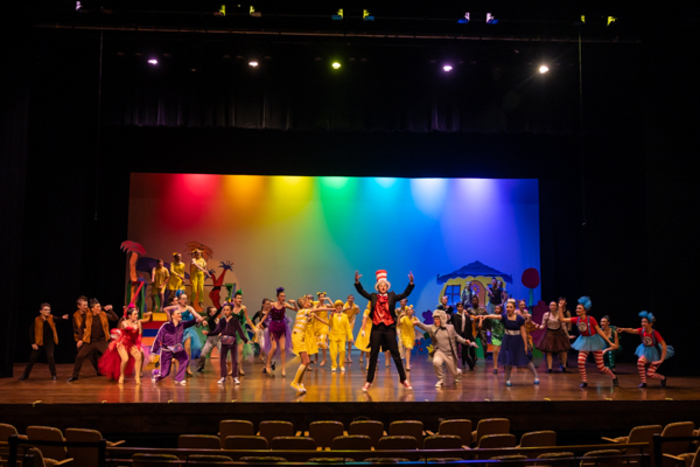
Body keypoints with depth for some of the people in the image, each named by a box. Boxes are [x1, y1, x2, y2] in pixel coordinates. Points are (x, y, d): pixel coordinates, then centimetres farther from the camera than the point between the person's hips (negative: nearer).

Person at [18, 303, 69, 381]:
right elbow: (31, 331, -4)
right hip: (39, 342, 1)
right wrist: (33, 343, -8)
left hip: (49, 342, -1)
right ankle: (25, 375, 25)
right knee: (32, 358, 9)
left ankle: (53, 375, 2)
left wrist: (62, 317, -57)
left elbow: (57, 318, -33)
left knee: (50, 357, -13)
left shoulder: (51, 318, -10)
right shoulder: (37, 320, -11)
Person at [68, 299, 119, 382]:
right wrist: (81, 339, 4)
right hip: (90, 341, 1)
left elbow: (116, 318, -10)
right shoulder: (87, 316, -3)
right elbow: (82, 327, 9)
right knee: (79, 357, -2)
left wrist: (110, 310, -15)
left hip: (102, 341, -1)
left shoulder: (104, 315, -2)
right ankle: (75, 376, 15)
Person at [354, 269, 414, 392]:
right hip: (376, 329, 1)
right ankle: (369, 381, 12)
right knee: (373, 355, 5)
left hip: (389, 328, -1)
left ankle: (403, 379, 15)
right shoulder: (373, 297, 7)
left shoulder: (392, 296, 4)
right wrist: (357, 281, -18)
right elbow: (362, 292, -1)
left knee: (396, 354, 4)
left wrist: (411, 283, -20)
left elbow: (405, 294, -6)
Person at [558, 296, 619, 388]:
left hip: (594, 341, -4)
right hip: (584, 342, 4)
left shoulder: (591, 319, -20)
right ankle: (584, 381, 1)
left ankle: (614, 377, 29)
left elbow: (599, 331, -13)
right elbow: (562, 319, -7)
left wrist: (610, 343, -11)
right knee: (580, 361, -17)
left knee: (601, 368, 1)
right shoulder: (576, 320, -8)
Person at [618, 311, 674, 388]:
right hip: (646, 352, 4)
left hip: (655, 353, -4)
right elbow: (632, 330, -33)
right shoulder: (642, 330, -13)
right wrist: (623, 329, -54)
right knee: (640, 362, -28)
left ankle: (663, 378, 25)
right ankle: (644, 382, -9)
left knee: (649, 374, -8)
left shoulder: (655, 333, -24)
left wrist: (661, 360, -23)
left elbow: (664, 346, -24)